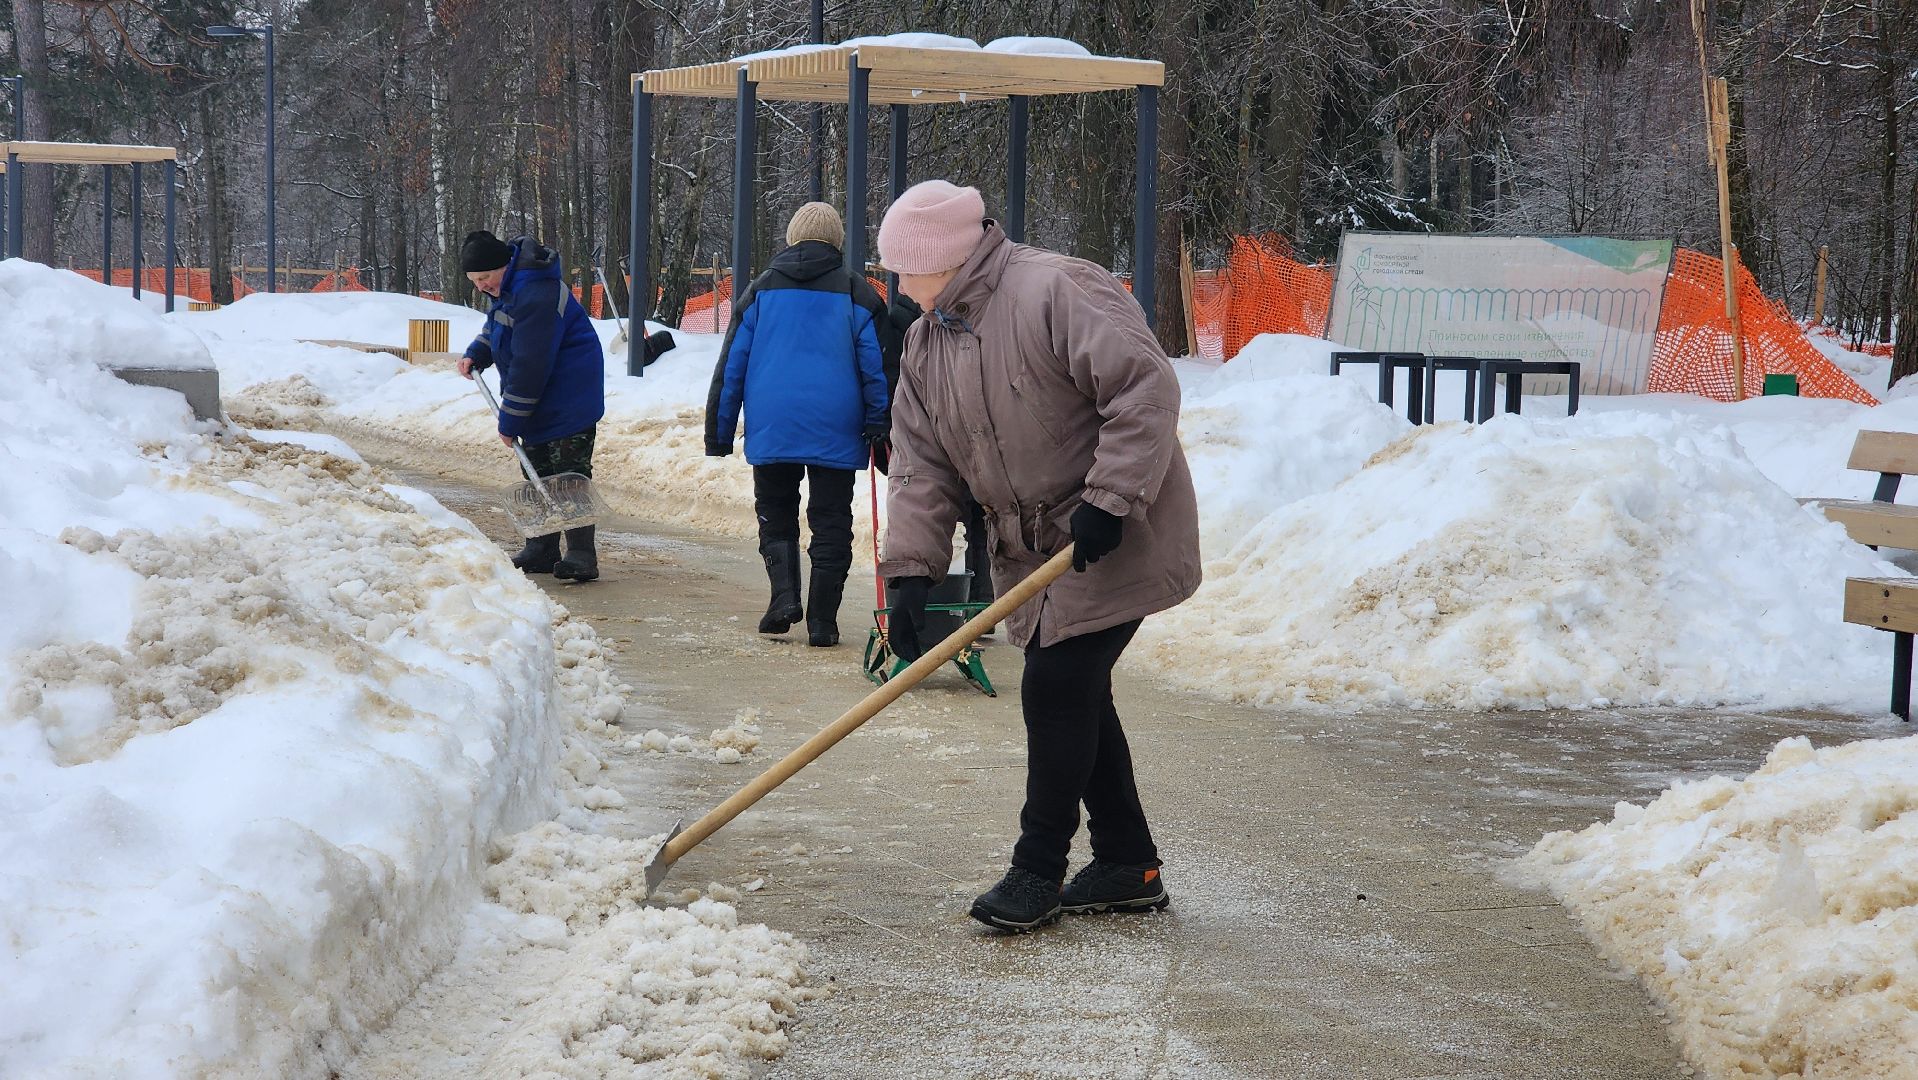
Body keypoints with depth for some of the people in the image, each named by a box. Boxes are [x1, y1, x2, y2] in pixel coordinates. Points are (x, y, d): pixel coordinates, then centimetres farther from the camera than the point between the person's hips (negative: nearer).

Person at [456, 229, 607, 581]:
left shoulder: (534, 296, -27)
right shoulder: (510, 284, 7)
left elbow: (528, 365, -26)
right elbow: (497, 328, 27)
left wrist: (510, 421, -20)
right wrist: (476, 354, 7)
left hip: (568, 401, -11)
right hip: (541, 400, 11)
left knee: (569, 474, -12)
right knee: (537, 472, 14)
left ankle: (581, 556, -11)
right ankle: (541, 551, 22)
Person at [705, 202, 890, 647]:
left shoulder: (761, 289, 8)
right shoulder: (856, 292, 4)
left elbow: (730, 367, 8)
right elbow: (877, 365, 2)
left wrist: (718, 435, 12)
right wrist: (880, 428, 8)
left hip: (771, 428, 1)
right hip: (836, 429, -1)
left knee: (775, 514, 16)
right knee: (831, 523, 5)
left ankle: (784, 594, -5)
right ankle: (821, 621, 0)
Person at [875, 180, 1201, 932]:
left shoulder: (1056, 292, -19)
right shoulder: (926, 342, 7)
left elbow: (1146, 388, -25)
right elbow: (922, 466, 4)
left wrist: (1109, 501, -27)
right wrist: (912, 571, -6)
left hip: (1117, 538, -8)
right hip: (1034, 551, 8)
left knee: (1057, 689, -11)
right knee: (1074, 696, 10)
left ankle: (1039, 869, 2)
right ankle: (1128, 866, 22)